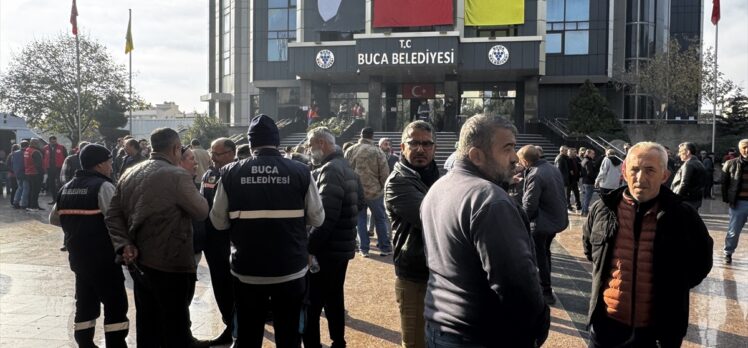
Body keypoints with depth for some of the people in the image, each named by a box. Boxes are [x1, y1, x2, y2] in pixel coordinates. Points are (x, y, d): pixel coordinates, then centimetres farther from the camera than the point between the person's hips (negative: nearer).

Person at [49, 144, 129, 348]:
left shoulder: (67, 187, 12)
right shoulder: (103, 186, -13)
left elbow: (54, 218, 18)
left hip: (78, 256, 8)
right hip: (103, 258, -8)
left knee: (85, 304, 16)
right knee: (116, 306, -2)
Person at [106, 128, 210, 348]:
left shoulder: (129, 174, 8)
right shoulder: (176, 175, -17)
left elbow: (113, 215, 6)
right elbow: (202, 211, -10)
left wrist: (124, 244, -3)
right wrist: (192, 192, 7)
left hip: (139, 263, 8)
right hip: (171, 266, -8)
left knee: (147, 328, 17)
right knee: (175, 328, 6)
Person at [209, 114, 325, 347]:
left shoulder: (230, 173, -7)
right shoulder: (300, 172, -8)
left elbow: (218, 222, -2)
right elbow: (317, 218, -2)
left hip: (246, 270, 1)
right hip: (291, 269, 0)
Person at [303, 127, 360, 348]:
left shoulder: (330, 170, -16)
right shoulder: (344, 167, 16)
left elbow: (325, 215, -25)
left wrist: (309, 246, -21)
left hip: (327, 248, -10)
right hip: (340, 246, 10)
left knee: (311, 303, -4)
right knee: (333, 298, 18)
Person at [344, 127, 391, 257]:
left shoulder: (350, 151, -3)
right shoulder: (377, 151, -12)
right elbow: (384, 174, -11)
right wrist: (382, 188, 7)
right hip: (374, 191, -2)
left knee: (360, 219, 13)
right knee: (380, 219, 12)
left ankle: (364, 249, 15)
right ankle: (384, 247, 17)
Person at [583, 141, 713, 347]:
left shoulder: (683, 216, -8)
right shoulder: (603, 210, -3)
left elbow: (701, 261, 8)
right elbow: (589, 247, 15)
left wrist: (674, 289, 2)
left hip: (659, 329, -1)